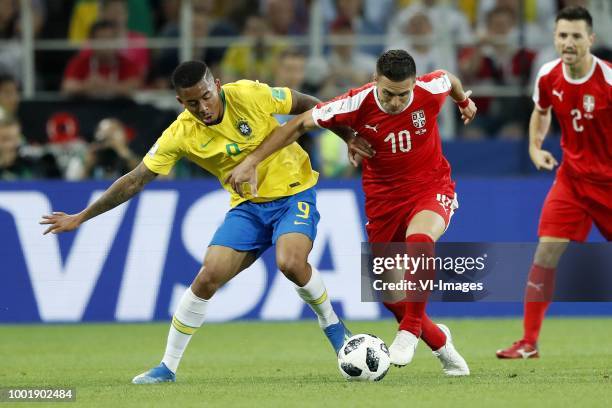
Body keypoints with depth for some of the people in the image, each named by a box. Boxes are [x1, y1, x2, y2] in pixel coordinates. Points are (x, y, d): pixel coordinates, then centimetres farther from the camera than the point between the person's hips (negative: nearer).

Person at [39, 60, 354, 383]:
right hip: (247, 204, 3)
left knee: (290, 262, -29)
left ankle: (331, 325, 0)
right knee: (207, 277, -9)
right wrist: (81, 217, -8)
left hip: (293, 192, -3)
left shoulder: (251, 95, -21)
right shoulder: (180, 135, -14)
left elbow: (308, 105, -4)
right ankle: (168, 366, 6)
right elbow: (135, 180, -8)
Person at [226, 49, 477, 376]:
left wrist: (464, 101, 29)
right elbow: (301, 123, -12)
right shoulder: (356, 104, -22)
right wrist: (252, 162, -14)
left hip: (431, 188, -2)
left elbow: (449, 78, 6)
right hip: (383, 196, 2)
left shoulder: (431, 90, -20)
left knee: (419, 240, -36)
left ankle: (410, 330, -21)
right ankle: (439, 341, 29)